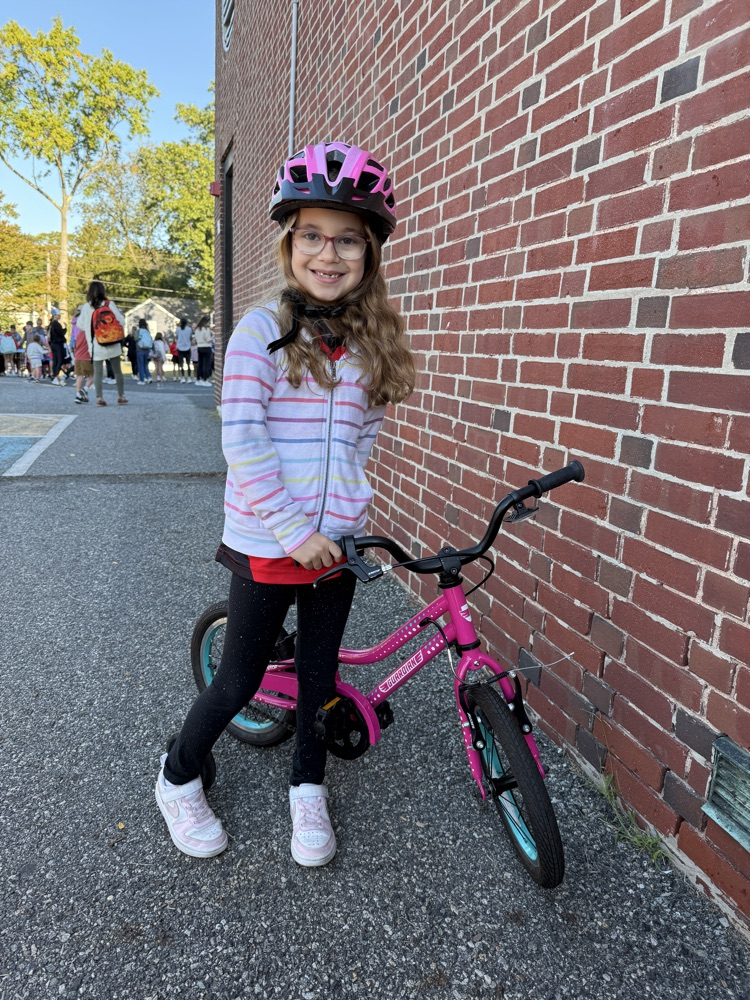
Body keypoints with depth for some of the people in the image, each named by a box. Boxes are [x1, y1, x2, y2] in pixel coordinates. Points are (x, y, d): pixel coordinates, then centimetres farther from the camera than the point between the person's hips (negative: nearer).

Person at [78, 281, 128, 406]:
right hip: (112, 344, -1)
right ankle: (121, 396, 14)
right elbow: (121, 320, -6)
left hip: (96, 345, 1)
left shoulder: (86, 307, -1)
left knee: (97, 372, 3)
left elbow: (81, 324, 6)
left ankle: (99, 398, -5)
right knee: (117, 371, 11)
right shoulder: (109, 304, -5)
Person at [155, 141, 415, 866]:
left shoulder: (370, 343, 5)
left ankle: (307, 789, 40)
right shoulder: (261, 331, -10)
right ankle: (179, 777, 38)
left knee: (319, 672, 16)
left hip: (336, 544, 4)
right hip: (266, 544, -4)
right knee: (240, 681, 9)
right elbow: (242, 442, -16)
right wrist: (292, 529, -18)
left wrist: (343, 503, 3)